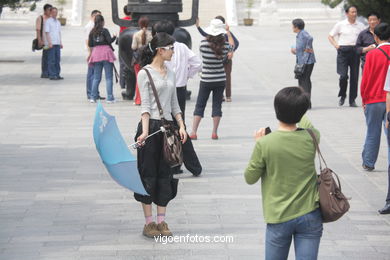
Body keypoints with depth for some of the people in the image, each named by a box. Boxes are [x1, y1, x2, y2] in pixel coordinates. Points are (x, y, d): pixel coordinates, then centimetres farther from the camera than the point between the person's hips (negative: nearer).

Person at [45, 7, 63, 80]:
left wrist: (61, 43, 15)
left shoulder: (58, 22, 18)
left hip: (57, 43, 7)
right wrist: (49, 43, -15)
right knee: (51, 60, -5)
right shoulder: (48, 21, -3)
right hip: (51, 44, -7)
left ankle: (57, 74, 11)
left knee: (57, 60, 7)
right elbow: (47, 33, -8)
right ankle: (52, 75, -4)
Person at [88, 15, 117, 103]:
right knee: (108, 77, 1)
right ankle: (110, 98, -2)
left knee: (96, 77, 11)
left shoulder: (92, 32, 5)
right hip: (106, 52, -4)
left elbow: (90, 44, 7)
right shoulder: (104, 31, -7)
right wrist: (114, 37, 4)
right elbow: (110, 40, -14)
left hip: (96, 53, 4)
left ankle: (93, 97, 9)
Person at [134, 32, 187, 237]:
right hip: (151, 126, -7)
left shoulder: (170, 73, 13)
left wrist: (181, 126, 6)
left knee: (165, 174, 7)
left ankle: (161, 221, 13)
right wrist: (145, 131, -22)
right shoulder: (145, 73, -7)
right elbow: (145, 105, -13)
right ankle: (148, 223, 7)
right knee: (148, 174, 0)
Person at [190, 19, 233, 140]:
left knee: (199, 106, 6)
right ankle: (214, 133, 7)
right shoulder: (225, 45, -9)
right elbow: (232, 47, 14)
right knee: (217, 106, 9)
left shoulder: (203, 43, -14)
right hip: (220, 80, 1)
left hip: (206, 80, -1)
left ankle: (193, 132, 2)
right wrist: (229, 35, 28)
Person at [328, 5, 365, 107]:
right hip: (343, 51, -2)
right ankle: (342, 95, 13)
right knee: (343, 75, -11)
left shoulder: (361, 25, 12)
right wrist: (336, 45, -4)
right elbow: (330, 36, 12)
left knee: (354, 76, 1)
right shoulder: (340, 24, 6)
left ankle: (352, 100, 9)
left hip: (355, 51, 2)